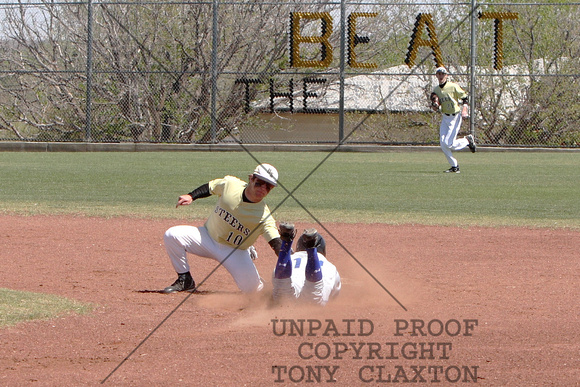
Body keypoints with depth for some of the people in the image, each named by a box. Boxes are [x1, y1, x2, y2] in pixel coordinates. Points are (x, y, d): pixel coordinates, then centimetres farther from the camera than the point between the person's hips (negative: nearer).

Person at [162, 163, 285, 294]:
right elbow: (209, 187, 5)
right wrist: (190, 196, -8)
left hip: (236, 252, -2)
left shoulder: (263, 216, -25)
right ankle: (185, 280, 2)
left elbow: (276, 243, -34)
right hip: (209, 237, 2)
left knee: (251, 288, -20)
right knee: (172, 235, -17)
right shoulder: (230, 184, -16)